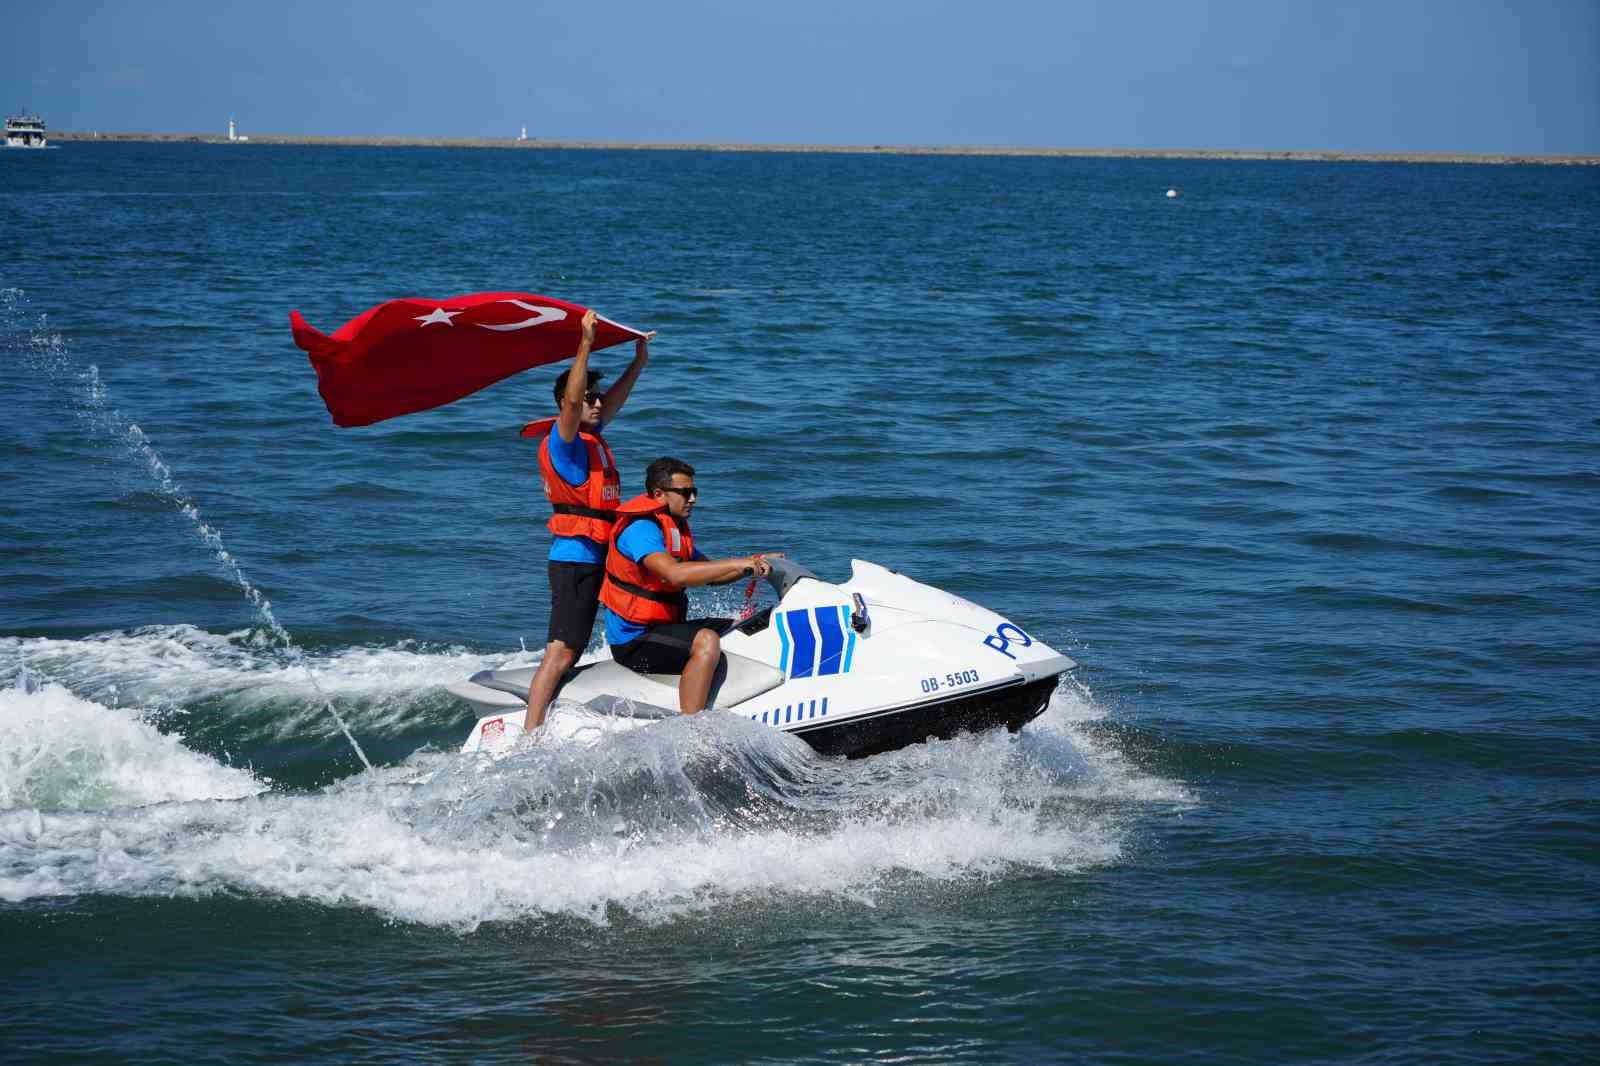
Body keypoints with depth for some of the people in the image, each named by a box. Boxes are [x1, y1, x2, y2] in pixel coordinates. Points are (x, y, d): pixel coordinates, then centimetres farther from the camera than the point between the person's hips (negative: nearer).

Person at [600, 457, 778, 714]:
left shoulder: (677, 526, 14)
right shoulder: (640, 527, -18)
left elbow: (710, 573, 21)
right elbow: (675, 574, -34)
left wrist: (755, 563, 4)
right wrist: (735, 564, -31)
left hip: (667, 624, 10)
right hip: (635, 639, -10)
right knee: (707, 641, -32)